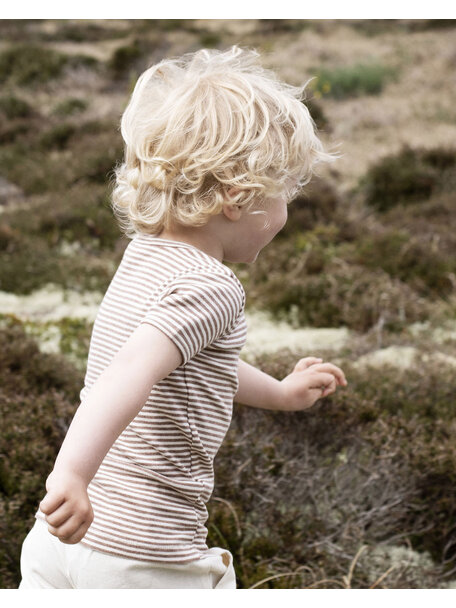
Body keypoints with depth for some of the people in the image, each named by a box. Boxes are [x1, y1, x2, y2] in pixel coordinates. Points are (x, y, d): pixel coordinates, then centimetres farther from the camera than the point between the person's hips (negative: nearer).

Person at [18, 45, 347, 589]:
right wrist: (73, 473, -47)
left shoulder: (144, 255, 11)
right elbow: (132, 371, -35)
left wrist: (279, 392, 42)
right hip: (145, 558, -8)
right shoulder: (213, 288, -18)